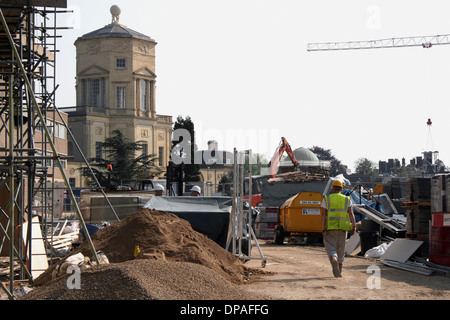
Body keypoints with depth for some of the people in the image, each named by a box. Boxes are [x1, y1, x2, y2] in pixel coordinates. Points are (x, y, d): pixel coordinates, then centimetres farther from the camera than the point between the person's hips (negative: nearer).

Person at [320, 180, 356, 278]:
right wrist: (354, 226, -10)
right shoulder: (347, 199, 8)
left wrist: (323, 228, -7)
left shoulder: (326, 199, 4)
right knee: (340, 250, 14)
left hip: (330, 228, -2)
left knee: (331, 249, -1)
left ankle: (334, 265, -30)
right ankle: (339, 272, 19)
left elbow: (323, 214, -6)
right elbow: (351, 213, -5)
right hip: (342, 229, 2)